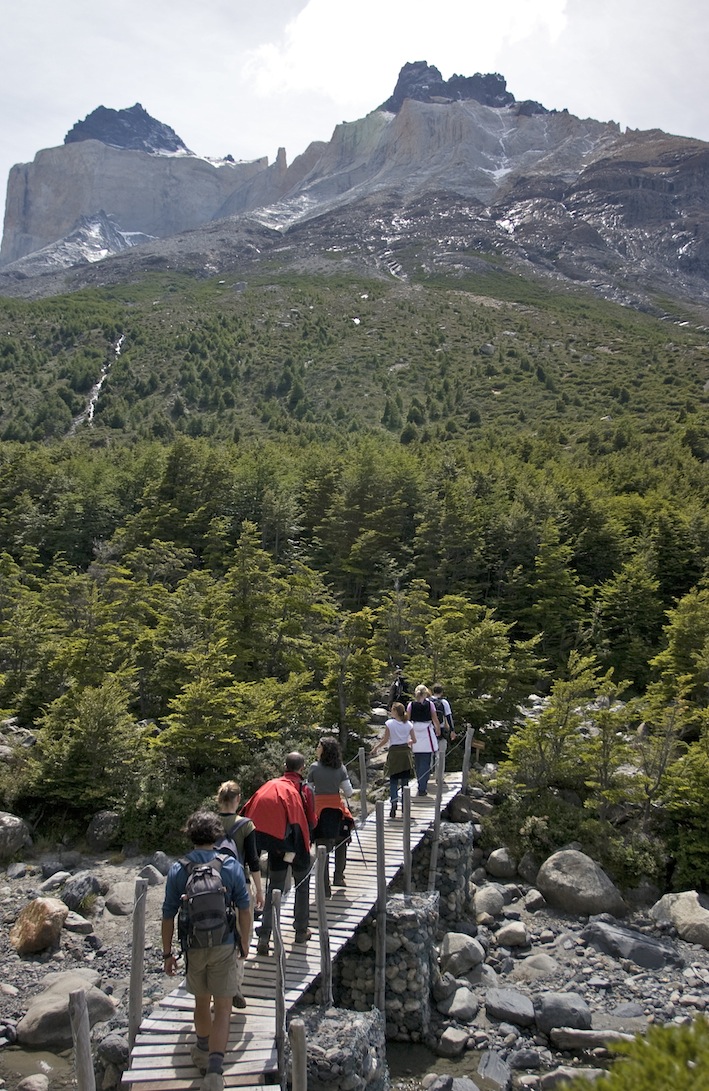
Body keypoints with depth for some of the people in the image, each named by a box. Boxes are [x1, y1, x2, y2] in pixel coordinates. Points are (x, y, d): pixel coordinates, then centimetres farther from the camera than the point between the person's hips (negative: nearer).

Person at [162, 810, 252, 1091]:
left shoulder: (177, 870, -7)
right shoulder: (231, 866, -8)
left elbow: (168, 915, -4)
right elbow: (244, 909, -3)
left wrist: (167, 953, 6)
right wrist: (244, 942, 11)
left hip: (193, 948, 2)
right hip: (223, 946, -1)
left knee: (201, 1002, 22)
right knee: (222, 1007, 4)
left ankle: (203, 1052, 40)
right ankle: (215, 1067, -10)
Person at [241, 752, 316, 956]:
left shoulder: (271, 786, -1)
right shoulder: (305, 790, -7)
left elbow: (250, 810, -2)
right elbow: (311, 822, -6)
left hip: (276, 847, 2)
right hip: (299, 847, -2)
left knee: (273, 889, 8)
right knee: (302, 887, 16)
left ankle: (264, 936, -1)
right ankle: (301, 931, 24)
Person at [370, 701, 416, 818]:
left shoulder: (389, 723, -9)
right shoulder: (408, 724, 2)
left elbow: (385, 740, -8)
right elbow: (414, 740, 5)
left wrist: (376, 748, 6)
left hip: (394, 753, -3)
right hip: (406, 753, 3)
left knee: (393, 781, 5)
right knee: (405, 781, 10)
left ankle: (394, 801, -15)